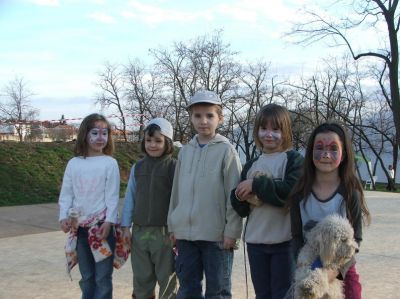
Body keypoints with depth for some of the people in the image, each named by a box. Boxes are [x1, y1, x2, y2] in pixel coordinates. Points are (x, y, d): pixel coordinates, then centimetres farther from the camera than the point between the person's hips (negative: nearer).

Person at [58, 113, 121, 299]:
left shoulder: (110, 163, -3)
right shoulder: (74, 163, 6)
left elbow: (112, 196, -6)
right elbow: (66, 193, 6)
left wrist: (108, 221, -14)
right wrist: (64, 216, -7)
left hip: (102, 225, -3)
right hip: (79, 227, 4)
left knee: (103, 277, 0)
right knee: (86, 276, 15)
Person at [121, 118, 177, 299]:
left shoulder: (174, 167, -8)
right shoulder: (137, 167, 6)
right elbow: (130, 198, 10)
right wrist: (126, 226, 7)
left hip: (164, 232, -4)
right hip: (139, 231, 4)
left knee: (166, 277, 7)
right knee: (141, 277, 14)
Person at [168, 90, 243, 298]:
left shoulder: (226, 151, -5)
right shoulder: (185, 151, 9)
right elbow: (176, 191, 14)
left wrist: (231, 231, -11)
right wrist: (172, 226, 12)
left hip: (217, 234, -4)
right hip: (185, 233, 5)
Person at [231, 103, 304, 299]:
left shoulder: (293, 159, -3)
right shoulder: (251, 166, 13)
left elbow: (292, 191, -21)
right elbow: (241, 209, 12)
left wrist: (256, 184, -16)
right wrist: (241, 197, -11)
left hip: (285, 241, -5)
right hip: (255, 241, 5)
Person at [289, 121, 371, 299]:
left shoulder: (351, 193, -10)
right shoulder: (300, 194, -5)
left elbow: (355, 239, -8)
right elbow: (297, 237, -2)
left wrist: (337, 269, -22)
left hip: (343, 271, -1)